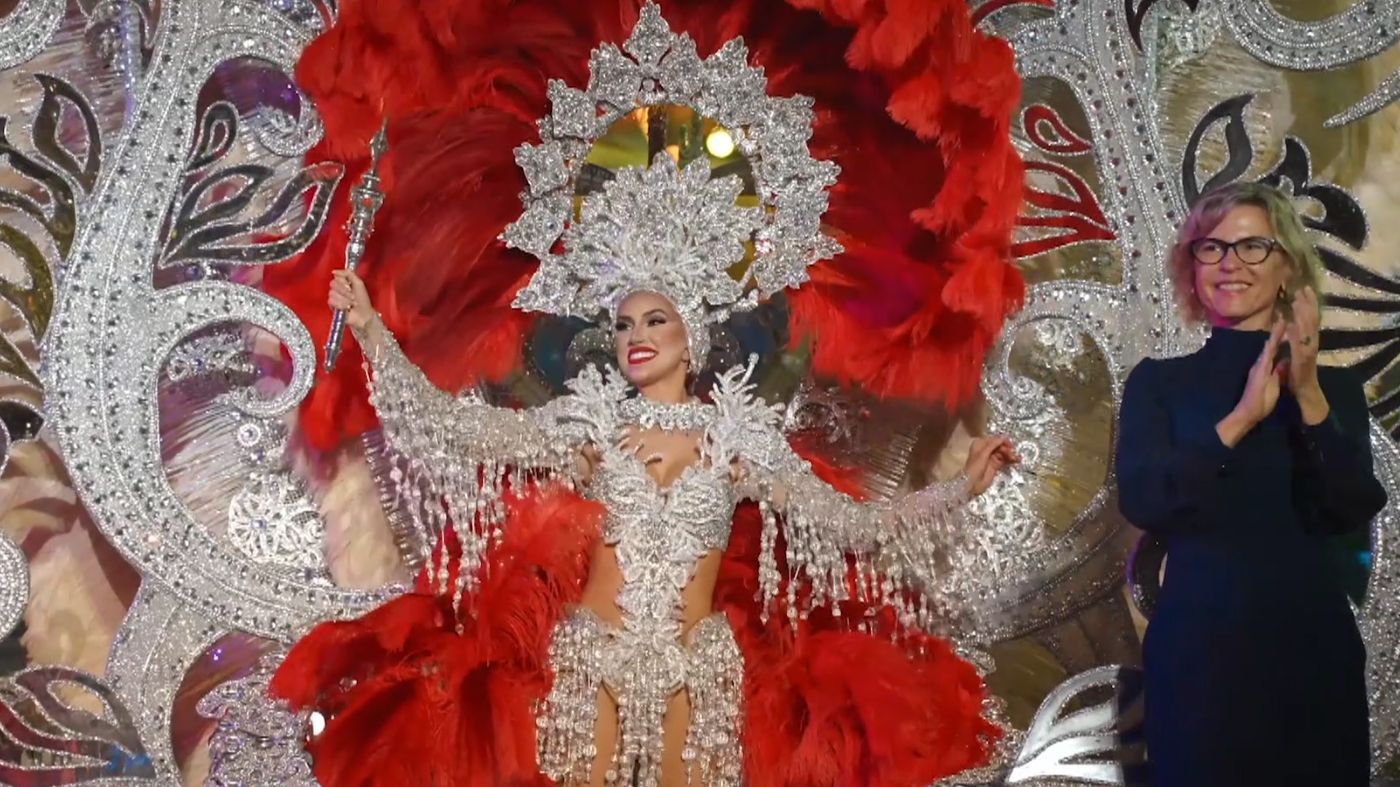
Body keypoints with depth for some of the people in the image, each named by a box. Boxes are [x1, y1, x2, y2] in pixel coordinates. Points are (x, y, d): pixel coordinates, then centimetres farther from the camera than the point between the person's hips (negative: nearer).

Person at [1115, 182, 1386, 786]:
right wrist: (1241, 418, -19)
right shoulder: (1159, 382, 0)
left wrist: (1309, 398, -18)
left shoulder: (1336, 388, 6)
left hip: (1312, 645, 2)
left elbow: (1353, 512, -8)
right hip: (1198, 646, -2)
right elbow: (1141, 500, -14)